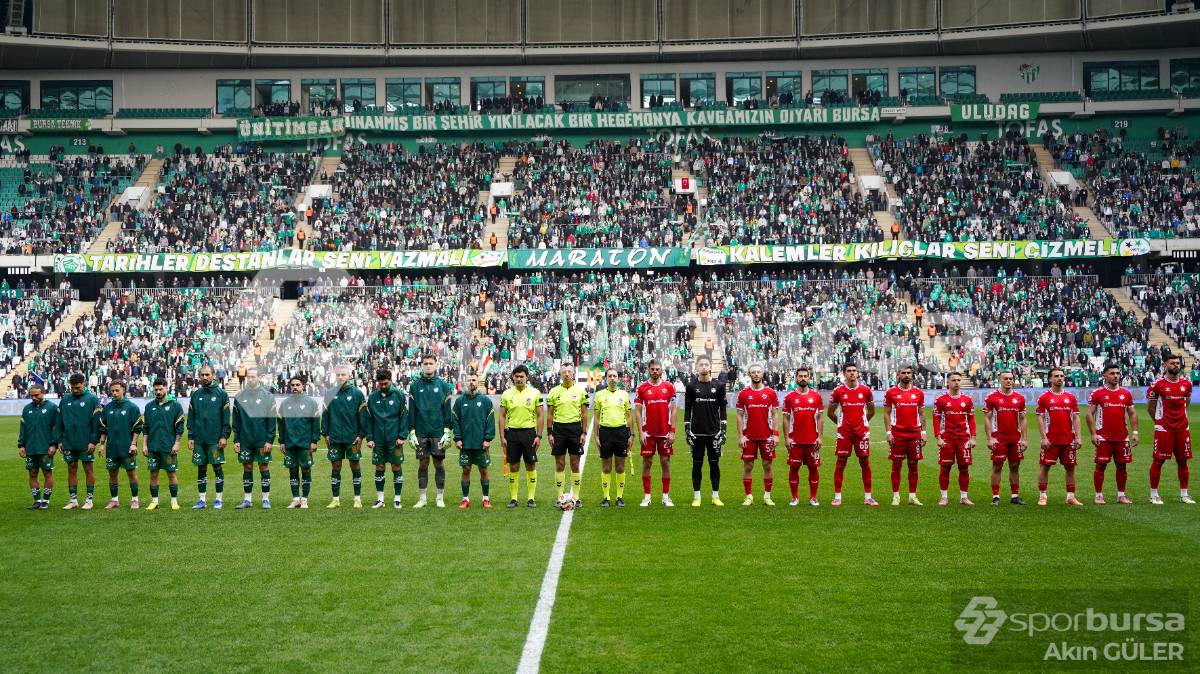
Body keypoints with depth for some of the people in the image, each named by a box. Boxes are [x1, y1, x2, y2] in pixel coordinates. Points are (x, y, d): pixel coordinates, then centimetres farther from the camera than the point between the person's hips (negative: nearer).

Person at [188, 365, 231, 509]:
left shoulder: (221, 394, 0)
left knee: (217, 467, -1)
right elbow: (191, 418, 11)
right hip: (199, 440, 4)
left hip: (215, 439, -3)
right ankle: (202, 499, 13)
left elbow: (226, 417, -3)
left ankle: (218, 499, 6)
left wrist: (224, 436, -10)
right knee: (201, 469, 7)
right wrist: (190, 437, 5)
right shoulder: (195, 395, 10)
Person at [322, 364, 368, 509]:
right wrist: (325, 433, 2)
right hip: (335, 437, 2)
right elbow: (325, 414, 8)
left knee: (355, 466, 4)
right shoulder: (330, 394, 5)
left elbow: (362, 415, -2)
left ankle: (357, 498, 10)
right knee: (335, 467, 5)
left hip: (353, 437, -2)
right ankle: (336, 499, 11)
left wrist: (361, 434, -6)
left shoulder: (357, 393, -2)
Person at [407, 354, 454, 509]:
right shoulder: (415, 385, 4)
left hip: (438, 432, -1)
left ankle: (440, 497, 10)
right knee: (423, 463, 5)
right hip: (421, 432, 1)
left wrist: (447, 431, -3)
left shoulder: (443, 385, 3)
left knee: (439, 463, 3)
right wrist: (411, 432, 0)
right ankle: (422, 497, 11)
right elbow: (411, 410, 5)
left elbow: (447, 409, 2)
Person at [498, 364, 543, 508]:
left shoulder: (535, 393, 0)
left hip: (529, 432, -1)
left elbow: (540, 416, 2)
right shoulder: (506, 394, 4)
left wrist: (539, 436, -5)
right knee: (513, 467, 3)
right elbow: (502, 416, 6)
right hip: (512, 432, 1)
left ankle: (531, 498, 10)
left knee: (531, 466, 2)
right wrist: (502, 437, -1)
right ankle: (513, 498, 10)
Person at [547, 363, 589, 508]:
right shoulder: (554, 392, 3)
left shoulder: (580, 390, 3)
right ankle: (560, 497, 8)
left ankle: (575, 497, 10)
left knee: (575, 464, 3)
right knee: (560, 465, 3)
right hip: (559, 428, 0)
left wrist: (584, 433, -1)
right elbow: (550, 414, 6)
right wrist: (550, 433, -1)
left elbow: (584, 413, 4)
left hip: (575, 427, 0)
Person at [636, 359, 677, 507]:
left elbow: (673, 410, 3)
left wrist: (672, 431, -4)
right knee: (647, 462, 2)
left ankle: (666, 496, 11)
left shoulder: (668, 387, 3)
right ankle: (646, 496, 8)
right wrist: (641, 432, -6)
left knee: (665, 462, 4)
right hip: (648, 432, -1)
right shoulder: (642, 388, 1)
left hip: (665, 432, 1)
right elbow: (638, 411, 1)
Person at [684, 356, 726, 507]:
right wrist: (687, 430, -1)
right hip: (697, 432, 0)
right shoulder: (691, 386, 2)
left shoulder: (719, 386, 3)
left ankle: (716, 496, 12)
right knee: (697, 464, 4)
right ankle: (696, 497, 10)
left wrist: (723, 429, -2)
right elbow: (687, 410, 4)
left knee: (714, 463, 4)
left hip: (714, 432, 0)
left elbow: (723, 409, 5)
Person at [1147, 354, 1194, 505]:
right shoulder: (1158, 384, -7)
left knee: (1182, 461, 9)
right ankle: (1154, 494, 6)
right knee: (1159, 460, -1)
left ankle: (1184, 494, 18)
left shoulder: (1186, 384, 7)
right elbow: (1150, 407, 2)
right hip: (1163, 429, -5)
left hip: (1182, 429, 5)